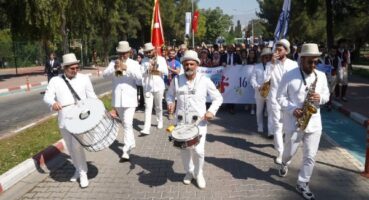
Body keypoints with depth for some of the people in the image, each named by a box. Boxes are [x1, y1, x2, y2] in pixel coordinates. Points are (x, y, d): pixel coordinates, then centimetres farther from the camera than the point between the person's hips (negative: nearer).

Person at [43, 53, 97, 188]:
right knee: (70, 147, 14)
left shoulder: (84, 78, 3)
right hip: (64, 120, 3)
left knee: (77, 145, -13)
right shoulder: (55, 80, 3)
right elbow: (47, 96, -7)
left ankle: (83, 173, 3)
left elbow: (91, 97, 6)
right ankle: (78, 169, 34)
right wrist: (53, 103, -30)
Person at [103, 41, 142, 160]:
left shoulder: (134, 64, 2)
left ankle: (126, 150, -12)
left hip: (129, 98, -3)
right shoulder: (113, 63, 8)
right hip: (117, 99, 4)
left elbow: (140, 79, -12)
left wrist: (127, 68, -21)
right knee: (124, 123, 17)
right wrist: (114, 69, -25)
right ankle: (131, 142, 36)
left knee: (128, 123, -13)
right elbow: (105, 75, -6)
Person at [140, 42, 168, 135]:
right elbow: (141, 72, -3)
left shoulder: (161, 59, 2)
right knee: (148, 107, -6)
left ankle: (160, 121, 38)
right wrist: (149, 68, -15)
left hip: (158, 86, 0)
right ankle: (146, 129, -10)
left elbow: (166, 72, -7)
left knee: (158, 106, 14)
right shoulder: (144, 60, 5)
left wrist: (157, 67, -16)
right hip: (147, 87, 0)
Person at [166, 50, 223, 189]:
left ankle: (199, 173, 22)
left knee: (198, 150, -6)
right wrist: (170, 103, -6)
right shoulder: (176, 80, 0)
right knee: (184, 149, 11)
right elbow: (170, 94, 15)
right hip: (181, 121, 2)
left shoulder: (205, 81, -5)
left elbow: (218, 98, 2)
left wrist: (211, 111, -12)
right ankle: (189, 172, 36)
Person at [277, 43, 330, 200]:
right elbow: (280, 97, -6)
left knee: (310, 156, 5)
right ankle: (284, 164, 49)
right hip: (294, 122, -3)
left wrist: (320, 98, -13)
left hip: (314, 123, 3)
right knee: (290, 151, 15)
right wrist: (292, 109, -20)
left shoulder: (321, 76, 4)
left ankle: (302, 184, 20)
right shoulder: (289, 76, -9)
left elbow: (326, 95, 11)